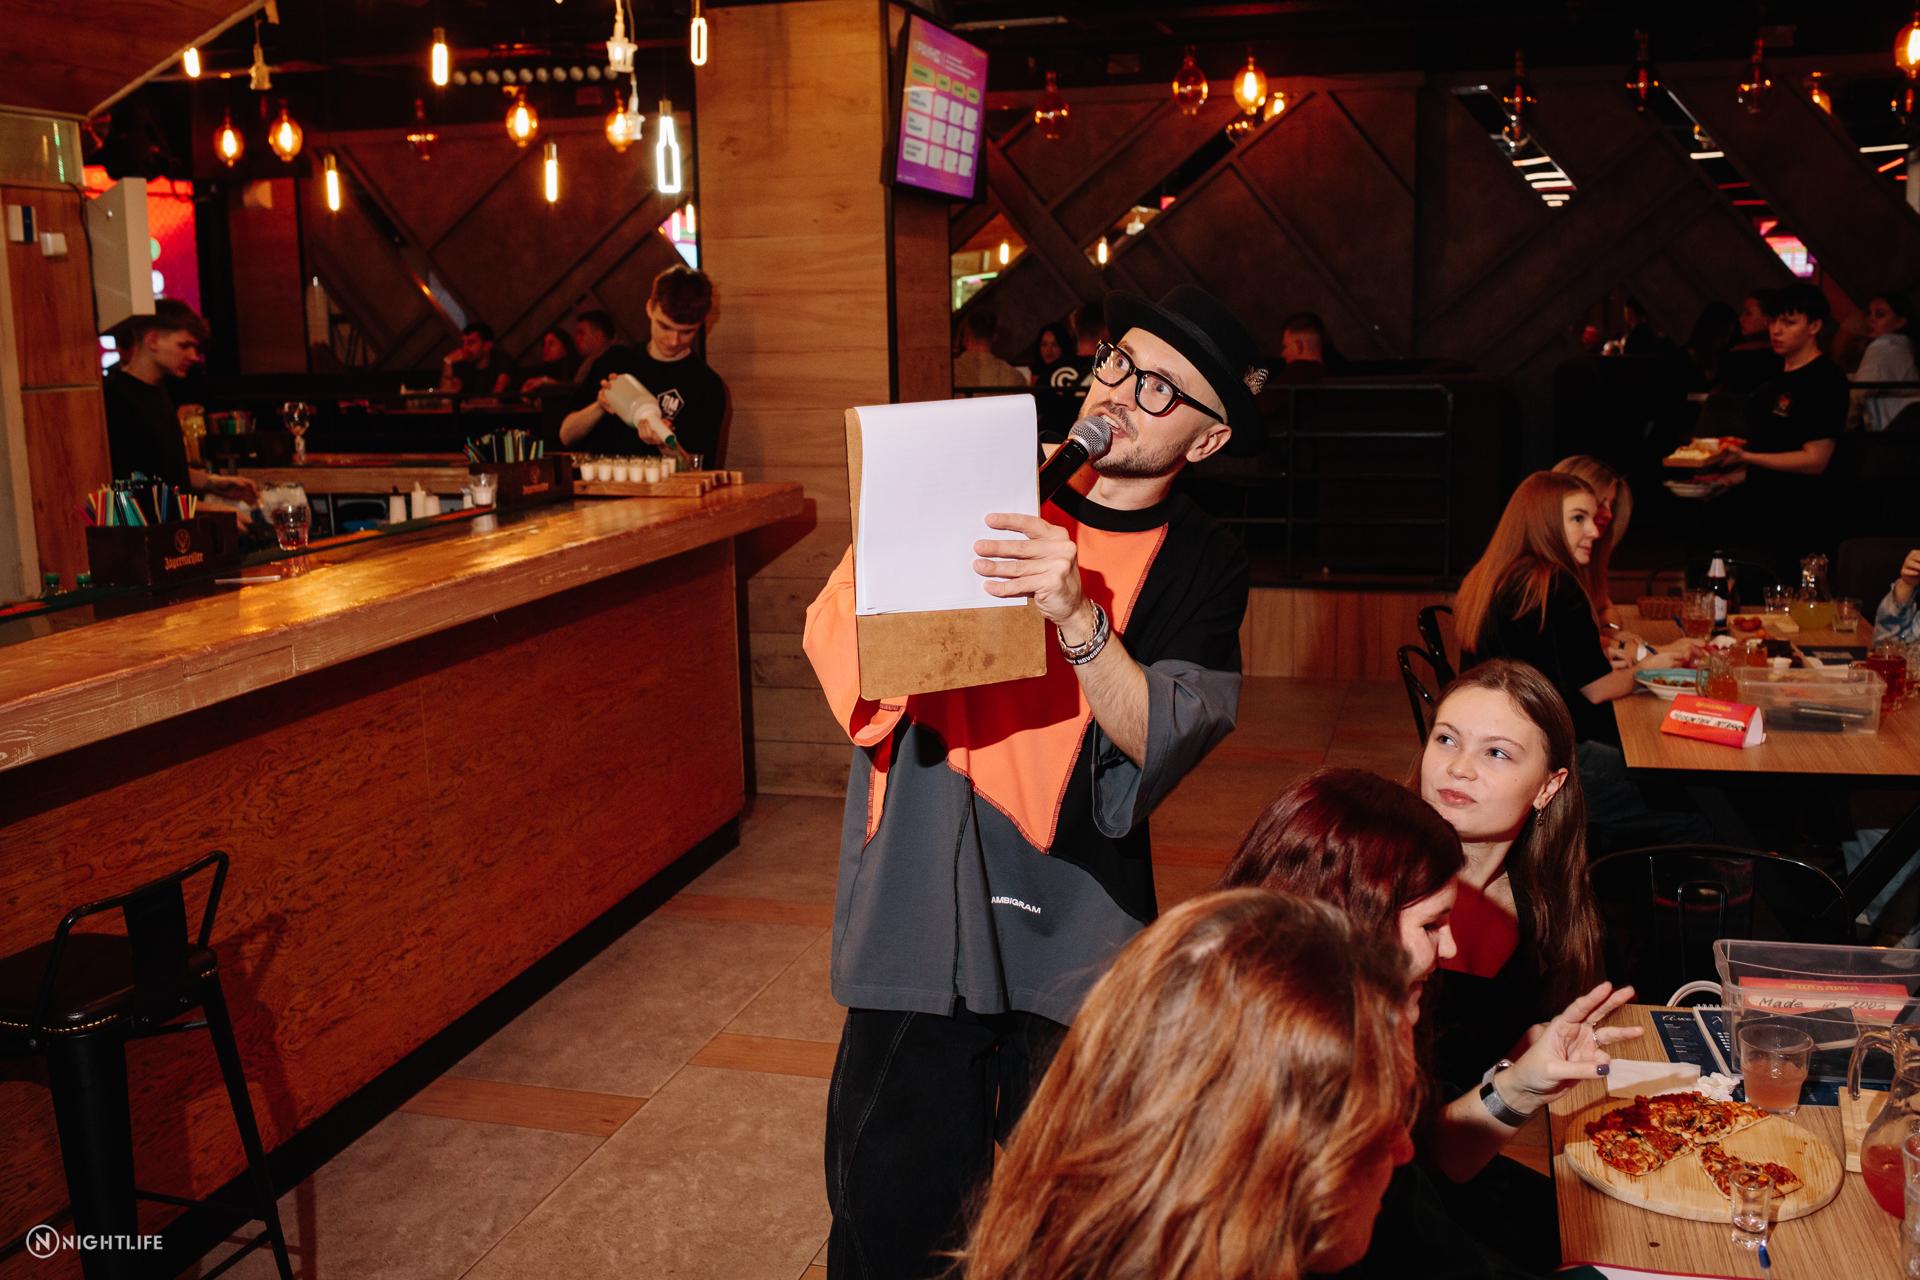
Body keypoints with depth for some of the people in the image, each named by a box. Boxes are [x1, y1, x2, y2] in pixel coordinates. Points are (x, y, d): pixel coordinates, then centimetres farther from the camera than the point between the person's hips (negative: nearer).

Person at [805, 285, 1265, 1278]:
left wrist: (1079, 617, -28)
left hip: (1072, 926, 0)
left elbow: (1161, 745, -14)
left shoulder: (1198, 566, -1)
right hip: (920, 898, 1)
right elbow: (839, 640, -1)